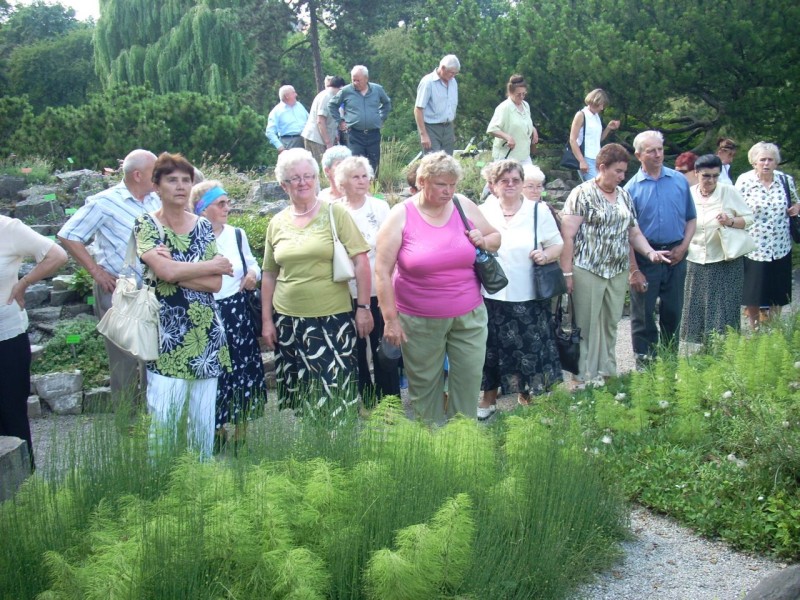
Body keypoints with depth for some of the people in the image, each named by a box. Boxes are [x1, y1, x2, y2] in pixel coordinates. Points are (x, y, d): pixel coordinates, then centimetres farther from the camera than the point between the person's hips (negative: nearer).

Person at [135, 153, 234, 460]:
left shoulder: (203, 226, 9)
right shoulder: (146, 224, -1)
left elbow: (215, 284, -1)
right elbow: (165, 271, -18)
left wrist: (175, 270, -13)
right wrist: (214, 265, -7)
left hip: (206, 332, 4)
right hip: (166, 333, -4)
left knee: (204, 414, 8)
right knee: (162, 414, -7)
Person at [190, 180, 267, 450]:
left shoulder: (237, 235, 5)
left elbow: (251, 262, 21)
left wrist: (253, 273, 0)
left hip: (238, 314, 4)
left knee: (243, 374, 8)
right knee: (212, 377, 4)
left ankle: (241, 435, 23)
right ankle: (218, 432, 24)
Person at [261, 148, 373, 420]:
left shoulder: (336, 213, -2)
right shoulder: (277, 223, 9)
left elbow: (360, 261, -5)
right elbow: (269, 275, 14)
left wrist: (363, 307, -9)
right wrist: (266, 320, 11)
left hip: (333, 318, -3)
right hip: (288, 320, 4)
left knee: (335, 394, -4)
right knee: (295, 395, 9)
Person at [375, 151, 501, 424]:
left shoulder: (465, 207, 0)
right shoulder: (401, 216, -9)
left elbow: (495, 237, 16)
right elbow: (383, 271, -10)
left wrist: (483, 241, -9)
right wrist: (390, 319, -11)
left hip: (469, 315, 3)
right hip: (419, 320, -2)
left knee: (469, 377, 8)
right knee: (424, 383, 10)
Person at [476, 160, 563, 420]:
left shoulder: (539, 211, 0)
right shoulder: (483, 212, 4)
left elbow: (558, 244, 4)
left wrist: (546, 255, -17)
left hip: (528, 298, -1)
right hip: (491, 295, 1)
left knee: (529, 349, 6)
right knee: (492, 349, 10)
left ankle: (526, 397, 26)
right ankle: (488, 400, 26)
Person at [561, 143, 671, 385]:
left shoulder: (625, 196, 13)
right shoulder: (582, 194, -7)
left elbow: (634, 232, 17)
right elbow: (567, 236, -10)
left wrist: (649, 252, -2)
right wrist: (567, 273, -14)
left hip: (618, 272, 6)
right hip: (588, 271, -6)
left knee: (611, 324, 12)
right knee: (587, 324, 0)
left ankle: (606, 371, 24)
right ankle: (587, 376, 9)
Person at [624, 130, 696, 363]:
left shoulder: (679, 181, 4)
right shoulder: (632, 188, -4)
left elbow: (691, 218, 11)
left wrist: (683, 247, -5)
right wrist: (634, 270, -10)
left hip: (675, 255, 3)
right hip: (645, 256, -3)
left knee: (673, 311, 11)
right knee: (643, 314, 4)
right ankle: (645, 365, 15)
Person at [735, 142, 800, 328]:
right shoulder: (745, 181, -6)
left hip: (780, 248, 3)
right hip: (753, 248, -3)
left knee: (777, 295, 9)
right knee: (752, 294, 5)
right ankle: (754, 332, 23)